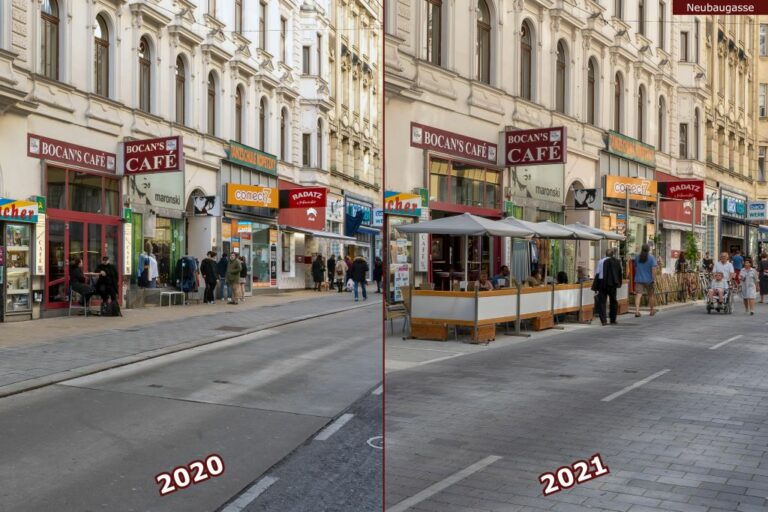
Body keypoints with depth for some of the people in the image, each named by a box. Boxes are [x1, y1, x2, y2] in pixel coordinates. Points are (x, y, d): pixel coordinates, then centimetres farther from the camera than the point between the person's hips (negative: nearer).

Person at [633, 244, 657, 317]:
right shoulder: (651, 257, -7)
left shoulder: (637, 257, 5)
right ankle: (652, 311, 28)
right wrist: (653, 278, -13)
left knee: (638, 295, -6)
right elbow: (653, 269, -15)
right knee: (650, 295, 15)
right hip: (648, 279, -2)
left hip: (639, 279, 2)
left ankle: (637, 311, -21)